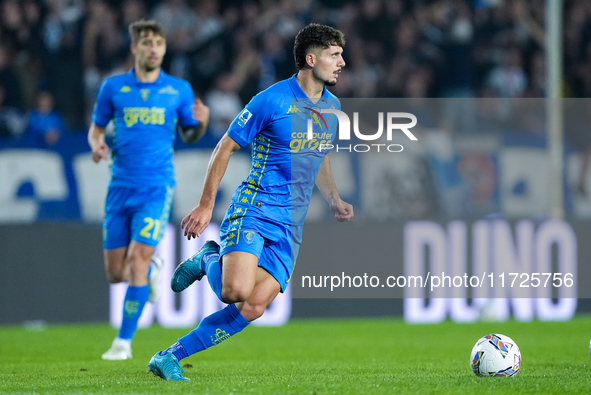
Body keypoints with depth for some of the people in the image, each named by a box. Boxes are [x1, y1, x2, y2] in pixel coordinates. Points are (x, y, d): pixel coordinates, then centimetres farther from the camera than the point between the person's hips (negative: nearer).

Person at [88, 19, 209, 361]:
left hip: (157, 187, -2)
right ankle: (153, 269, 38)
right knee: (115, 273, 3)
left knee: (137, 261, -15)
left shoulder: (179, 89, 3)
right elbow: (96, 129, 13)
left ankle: (124, 342, -6)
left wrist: (201, 123, -12)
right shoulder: (113, 87, 4)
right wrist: (97, 145, -10)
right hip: (121, 187, 2)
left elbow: (189, 136, 11)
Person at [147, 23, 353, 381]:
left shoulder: (332, 106, 11)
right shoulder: (272, 100, -11)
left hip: (291, 226, 6)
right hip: (252, 211, -6)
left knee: (255, 307, -9)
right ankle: (209, 260, 8)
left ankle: (170, 358, 1)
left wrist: (334, 199, 14)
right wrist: (206, 205, -6)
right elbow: (226, 147, -4)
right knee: (236, 291, -28)